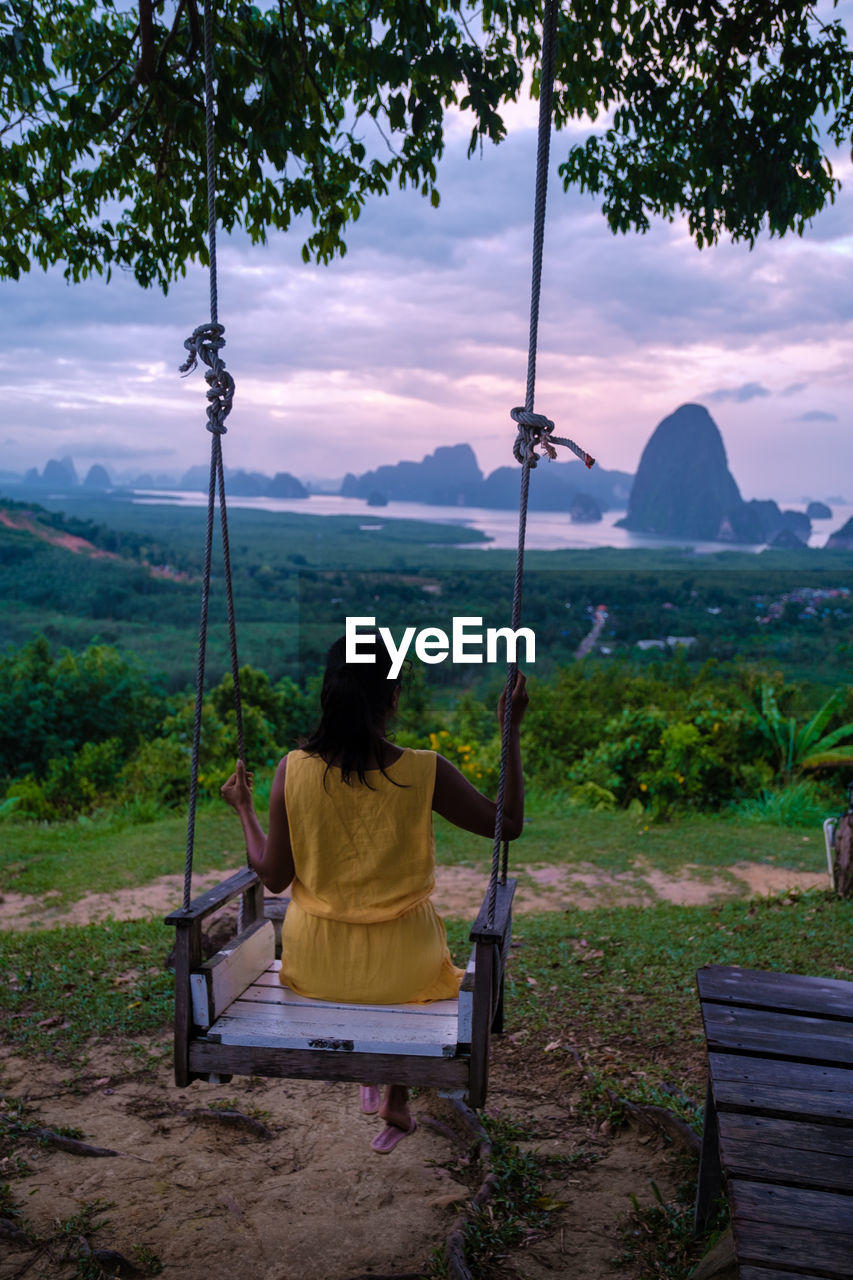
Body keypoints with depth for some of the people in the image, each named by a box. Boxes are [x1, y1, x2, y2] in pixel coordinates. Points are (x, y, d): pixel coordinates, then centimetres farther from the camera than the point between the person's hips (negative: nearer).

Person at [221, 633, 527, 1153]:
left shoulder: (294, 769, -14)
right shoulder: (425, 772, -19)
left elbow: (273, 876, -5)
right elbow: (508, 823, -6)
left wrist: (244, 809, 10)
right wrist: (513, 730, -2)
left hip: (313, 967, 2)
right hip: (400, 966, -2)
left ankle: (368, 1076, 47)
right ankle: (397, 1101, 36)